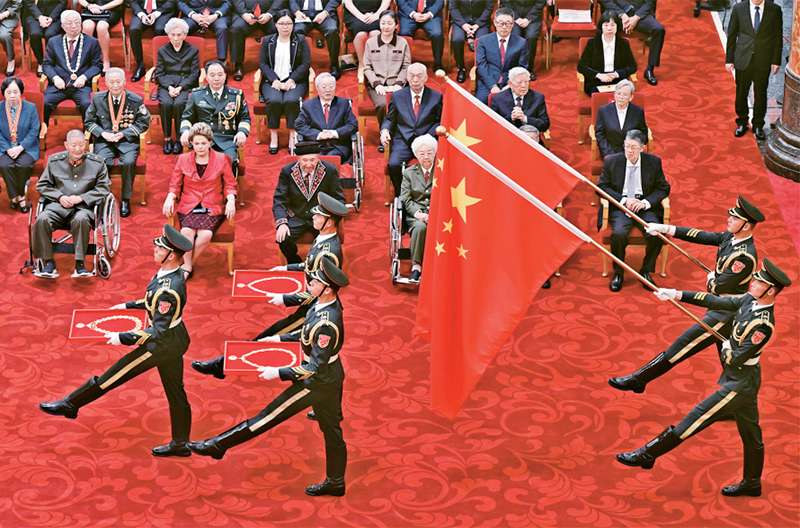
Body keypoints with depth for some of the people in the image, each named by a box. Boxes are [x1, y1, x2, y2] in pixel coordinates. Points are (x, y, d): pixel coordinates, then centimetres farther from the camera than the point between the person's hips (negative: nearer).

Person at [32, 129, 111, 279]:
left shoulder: (97, 162, 8)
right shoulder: (54, 161, 12)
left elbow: (104, 188, 5)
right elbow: (42, 185, 15)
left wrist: (81, 198, -8)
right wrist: (60, 197, -4)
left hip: (84, 207, -2)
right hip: (59, 206, 2)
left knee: (81, 219, -38)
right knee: (42, 219, -29)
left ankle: (79, 263, -30)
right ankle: (49, 262, -18)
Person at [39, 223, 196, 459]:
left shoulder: (168, 290, -32)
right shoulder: (174, 272, -3)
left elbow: (158, 331, -28)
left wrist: (123, 338, -21)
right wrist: (128, 305, 19)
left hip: (161, 345, -9)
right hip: (176, 340, 9)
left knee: (113, 376, 4)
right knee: (176, 393, 18)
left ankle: (70, 404, 18)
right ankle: (180, 444, 29)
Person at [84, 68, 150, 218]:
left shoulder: (136, 100, 1)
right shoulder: (98, 99, 6)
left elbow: (143, 122, 3)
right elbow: (89, 121, 11)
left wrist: (124, 134, -9)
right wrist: (103, 133, -7)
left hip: (127, 141, -1)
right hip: (104, 141, 1)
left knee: (128, 162, -32)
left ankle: (125, 200, -14)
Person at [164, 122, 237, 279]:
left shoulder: (221, 159, 5)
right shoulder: (183, 159, 8)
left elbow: (230, 184, 9)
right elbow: (175, 185, 13)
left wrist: (231, 200, -11)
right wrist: (170, 198, -9)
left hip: (212, 208, -1)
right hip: (188, 207, 1)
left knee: (206, 234, -30)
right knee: (187, 231, -32)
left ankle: (187, 266, -10)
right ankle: (188, 266, -12)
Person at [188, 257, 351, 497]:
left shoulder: (326, 324, -33)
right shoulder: (328, 303, -4)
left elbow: (315, 368, -27)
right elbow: (310, 333, 15)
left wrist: (278, 373, -23)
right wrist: (280, 338, 14)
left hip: (318, 382, -9)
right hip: (331, 376, 9)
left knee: (270, 415, -1)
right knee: (331, 429, 19)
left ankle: (217, 445, 5)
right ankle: (335, 483, 32)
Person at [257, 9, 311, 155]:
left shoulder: (301, 41, 8)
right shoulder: (267, 41, 12)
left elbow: (306, 63, 1)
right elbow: (262, 63, 5)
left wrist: (292, 80, -13)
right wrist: (274, 80, -12)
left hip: (294, 81, -1)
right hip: (272, 81, 1)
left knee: (291, 100, -32)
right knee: (274, 100, -31)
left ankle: (292, 137, -24)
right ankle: (273, 137, -22)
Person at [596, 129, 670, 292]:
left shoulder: (654, 162, 2)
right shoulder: (611, 162, 0)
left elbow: (663, 188, 6)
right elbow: (602, 186, 3)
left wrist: (646, 202, -12)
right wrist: (624, 200, -12)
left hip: (645, 208, 1)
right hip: (620, 208, -1)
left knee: (657, 233, -27)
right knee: (619, 233, -32)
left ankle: (646, 271, -4)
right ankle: (618, 272, -8)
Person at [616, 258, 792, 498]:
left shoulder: (762, 325, -29)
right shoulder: (750, 300, -3)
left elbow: (735, 360, -26)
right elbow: (717, 302, 4)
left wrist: (726, 349, -4)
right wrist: (678, 295, 0)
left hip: (739, 385, -9)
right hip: (745, 381, 9)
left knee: (696, 418, -3)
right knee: (750, 432, 20)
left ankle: (647, 454, 3)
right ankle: (752, 483, 34)